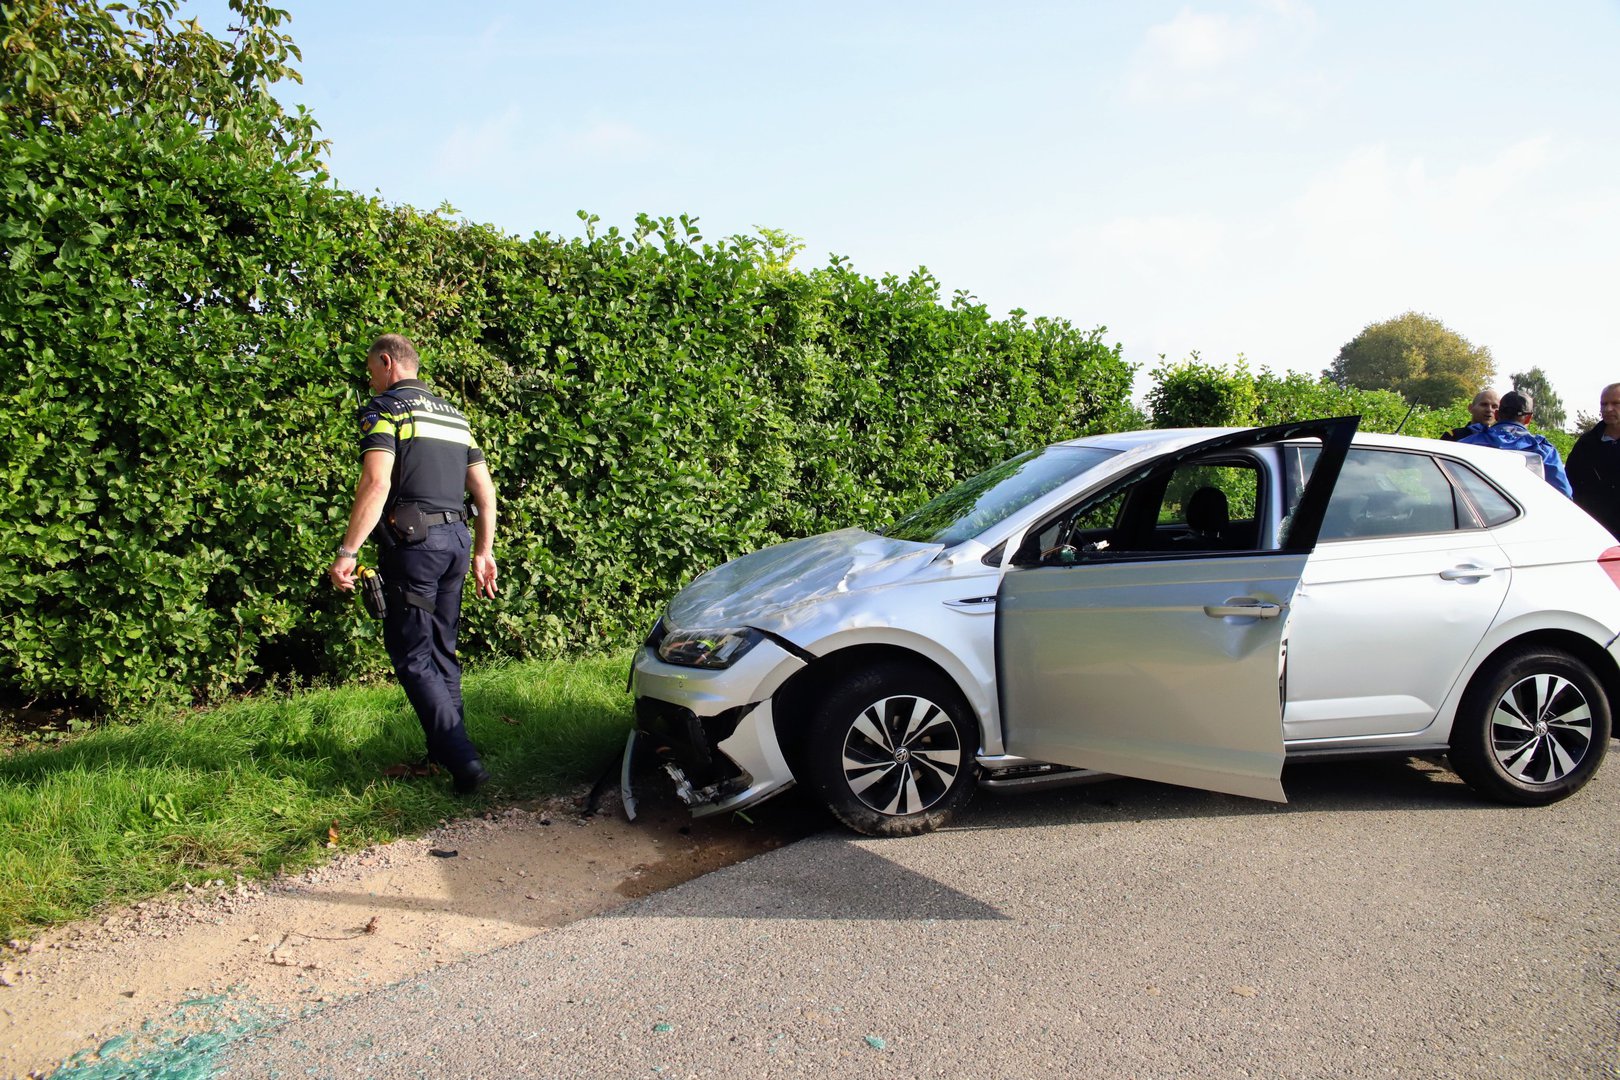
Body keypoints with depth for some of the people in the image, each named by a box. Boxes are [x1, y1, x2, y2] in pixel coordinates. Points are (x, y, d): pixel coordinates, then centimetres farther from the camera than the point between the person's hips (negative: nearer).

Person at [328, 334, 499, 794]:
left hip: (412, 541, -7)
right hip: (456, 539, 7)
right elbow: (485, 490, 17)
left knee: (412, 656, -3)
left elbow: (377, 483, -18)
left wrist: (347, 552, -17)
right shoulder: (453, 414, 19)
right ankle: (448, 747, 24)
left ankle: (463, 761, -10)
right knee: (442, 651, 17)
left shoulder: (384, 408, -3)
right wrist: (483, 552, 20)